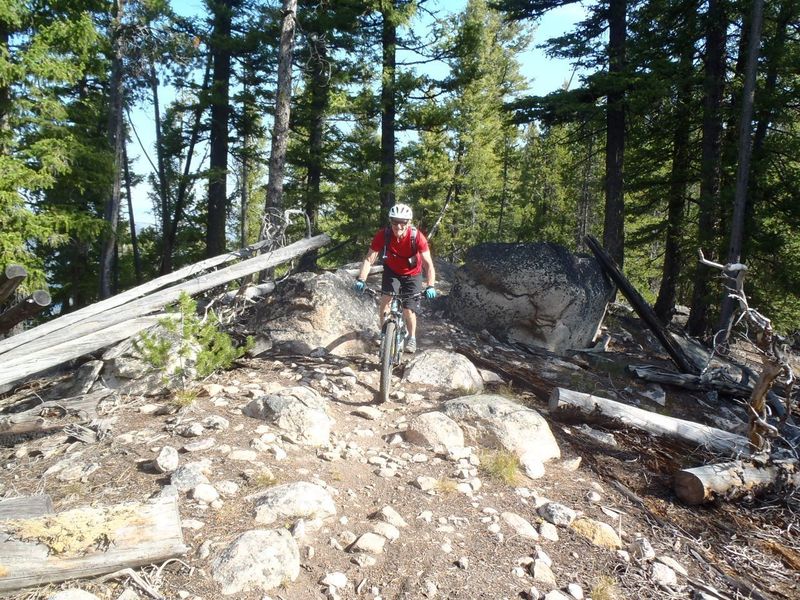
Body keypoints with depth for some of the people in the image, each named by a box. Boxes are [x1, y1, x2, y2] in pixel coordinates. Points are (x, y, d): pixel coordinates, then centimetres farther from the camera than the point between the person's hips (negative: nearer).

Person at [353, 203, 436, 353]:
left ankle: (412, 337, 23)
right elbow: (369, 259, -27)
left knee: (408, 310, -6)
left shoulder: (417, 237, -31)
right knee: (386, 297, -23)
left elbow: (428, 264, -34)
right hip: (392, 271, 1)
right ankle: (383, 329, 0)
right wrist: (360, 280, -42)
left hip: (412, 274, -1)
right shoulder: (383, 235, -27)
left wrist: (430, 287, -47)